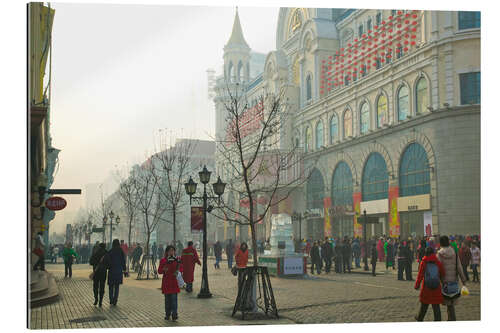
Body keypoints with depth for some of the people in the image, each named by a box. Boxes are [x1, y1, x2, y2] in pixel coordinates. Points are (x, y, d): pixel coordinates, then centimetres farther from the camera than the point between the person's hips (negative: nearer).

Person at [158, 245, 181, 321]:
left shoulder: (177, 259, 3)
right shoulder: (163, 260, 3)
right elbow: (159, 271, 4)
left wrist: (178, 271, -11)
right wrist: (163, 270, -16)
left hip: (174, 281, -1)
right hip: (166, 282, 1)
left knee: (174, 298, -8)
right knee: (167, 298, 6)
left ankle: (174, 315, -6)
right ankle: (167, 314, 18)